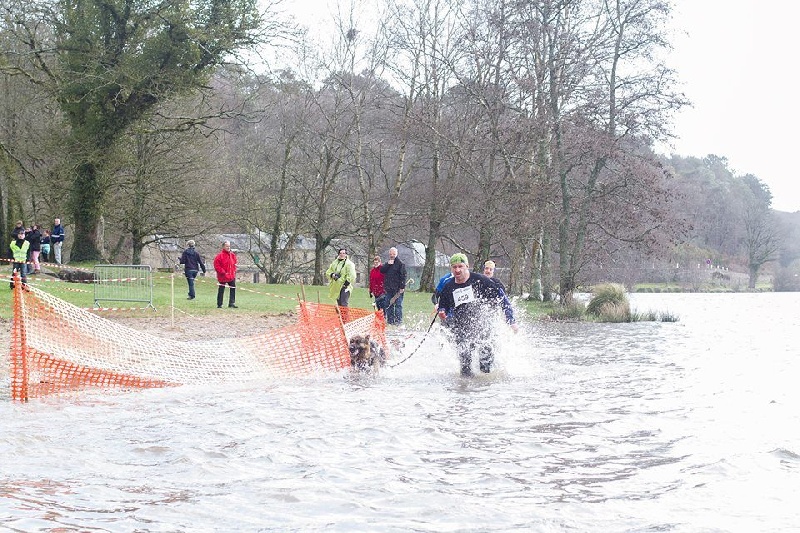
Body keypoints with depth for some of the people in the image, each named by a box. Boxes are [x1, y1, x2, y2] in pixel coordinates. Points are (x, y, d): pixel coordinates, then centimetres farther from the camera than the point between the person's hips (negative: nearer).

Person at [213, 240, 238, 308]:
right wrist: (223, 272, -15)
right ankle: (219, 305, 8)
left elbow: (235, 263, 22)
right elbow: (216, 265, -13)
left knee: (233, 289, 5)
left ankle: (232, 303, 11)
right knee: (221, 291, 2)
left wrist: (234, 271, 9)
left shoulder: (232, 255, 9)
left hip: (232, 276, 6)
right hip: (223, 277, -6)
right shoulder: (220, 255, -10)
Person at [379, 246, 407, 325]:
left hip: (397, 289, -6)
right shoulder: (387, 263, 18)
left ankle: (398, 320, -7)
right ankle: (390, 320, 13)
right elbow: (382, 270, 4)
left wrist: (402, 287, -15)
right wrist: (387, 265, -9)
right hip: (389, 289, 6)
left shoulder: (400, 263, -3)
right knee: (388, 305, 8)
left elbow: (403, 276, -8)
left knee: (398, 305, -7)